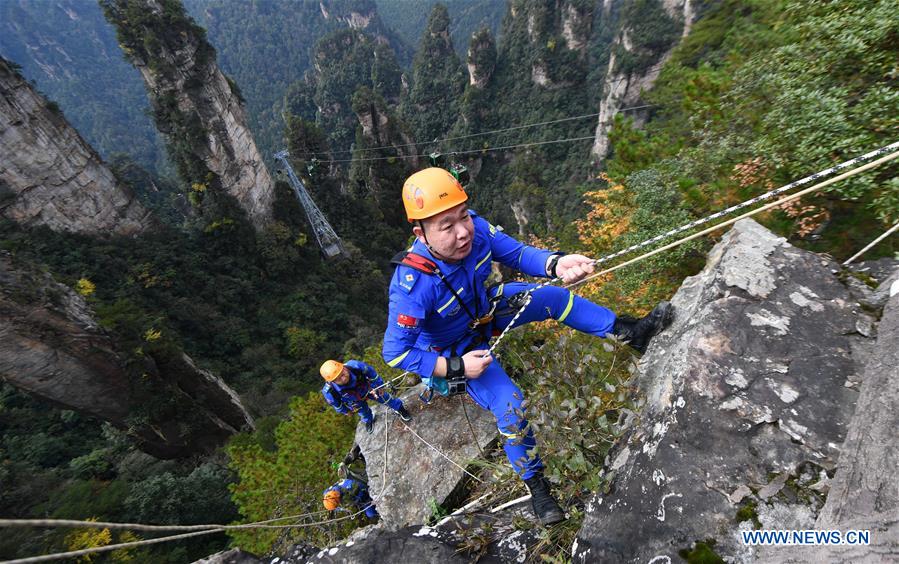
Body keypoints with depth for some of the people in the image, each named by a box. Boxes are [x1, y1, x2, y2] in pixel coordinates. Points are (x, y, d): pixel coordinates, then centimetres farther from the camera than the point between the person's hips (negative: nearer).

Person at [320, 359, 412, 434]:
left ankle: (400, 408, 49)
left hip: (367, 388, -1)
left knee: (385, 398, 18)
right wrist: (345, 410, 3)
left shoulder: (355, 366, -45)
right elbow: (335, 404, -15)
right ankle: (368, 421, 65)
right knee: (364, 413, 29)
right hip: (356, 401, 1)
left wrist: (379, 386, -7)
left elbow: (371, 373, -22)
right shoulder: (330, 391, -42)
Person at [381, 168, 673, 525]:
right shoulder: (411, 286, -39)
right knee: (509, 407, -15)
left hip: (485, 310, 6)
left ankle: (630, 332, 19)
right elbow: (395, 352, -28)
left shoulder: (475, 227, -27)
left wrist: (556, 264, -35)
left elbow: (515, 253, -15)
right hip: (458, 350, -5)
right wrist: (457, 367, -30)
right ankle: (535, 485, 15)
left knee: (554, 297, -3)